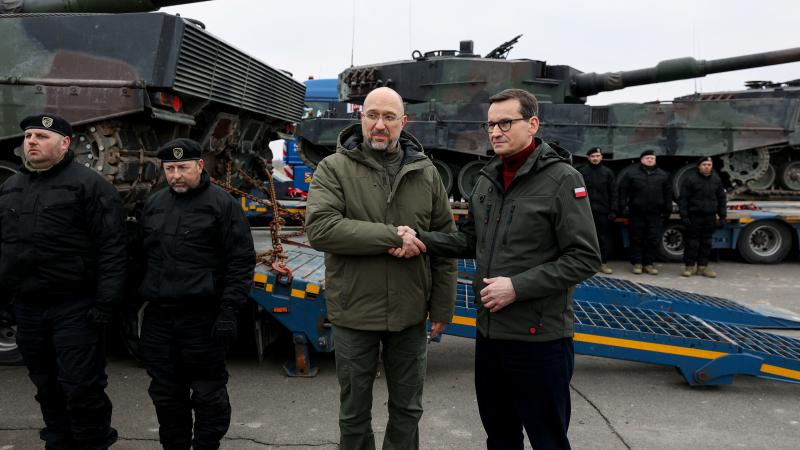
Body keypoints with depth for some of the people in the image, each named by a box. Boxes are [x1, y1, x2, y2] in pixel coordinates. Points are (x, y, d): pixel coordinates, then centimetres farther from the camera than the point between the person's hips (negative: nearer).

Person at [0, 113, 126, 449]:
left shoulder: (88, 183, -7)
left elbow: (112, 246, -13)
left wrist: (106, 300, -18)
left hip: (74, 307, -7)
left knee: (81, 387, -2)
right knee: (47, 387, 17)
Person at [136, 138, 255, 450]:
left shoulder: (221, 203, -5)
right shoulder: (153, 204, 12)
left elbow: (241, 261, -9)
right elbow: (142, 257, 19)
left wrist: (228, 312, -14)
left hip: (203, 318, -5)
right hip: (158, 317, 6)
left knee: (208, 395, 5)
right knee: (165, 394, 15)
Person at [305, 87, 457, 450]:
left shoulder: (425, 172, 2)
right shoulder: (334, 168, -6)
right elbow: (319, 228, -21)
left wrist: (443, 307, 3)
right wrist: (392, 237, -26)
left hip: (410, 314, 2)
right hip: (354, 313, -2)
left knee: (407, 410, 18)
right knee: (354, 413, 16)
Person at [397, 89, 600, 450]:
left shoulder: (561, 178, -12)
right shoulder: (487, 178, 8)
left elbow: (584, 259, -15)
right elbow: (470, 239, 13)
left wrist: (517, 287, -21)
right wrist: (424, 240, -3)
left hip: (539, 338, -6)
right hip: (489, 332, 7)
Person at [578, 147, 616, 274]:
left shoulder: (607, 172, 8)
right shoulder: (582, 171, 4)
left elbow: (612, 193, 6)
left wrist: (613, 211, -1)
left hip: (603, 211, 1)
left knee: (605, 238, 4)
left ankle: (603, 263, 13)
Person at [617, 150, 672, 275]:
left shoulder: (663, 175, 11)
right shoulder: (631, 174, 3)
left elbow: (668, 193, 12)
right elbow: (623, 190, 0)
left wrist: (667, 209, 8)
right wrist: (622, 206, -6)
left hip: (655, 214, 2)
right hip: (636, 213, -2)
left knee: (653, 240, 3)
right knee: (637, 239, 3)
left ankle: (649, 263, 12)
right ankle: (637, 263, 11)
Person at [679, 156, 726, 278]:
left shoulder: (716, 179, 10)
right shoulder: (691, 179, -4)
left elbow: (721, 199, 16)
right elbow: (683, 199, -5)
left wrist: (722, 216, 10)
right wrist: (684, 216, -11)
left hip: (710, 217, 4)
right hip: (695, 216, -4)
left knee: (706, 243, 8)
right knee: (692, 243, -1)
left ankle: (703, 266, 17)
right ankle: (689, 266, 8)